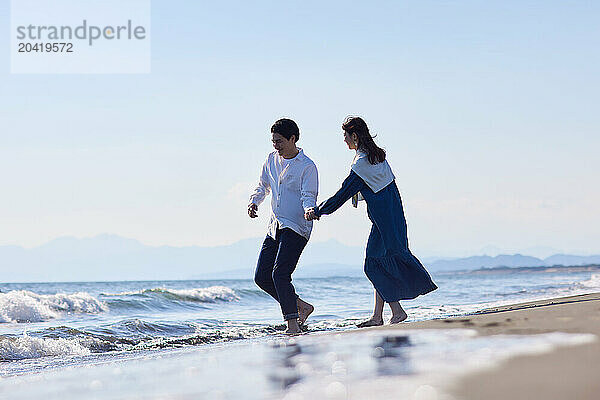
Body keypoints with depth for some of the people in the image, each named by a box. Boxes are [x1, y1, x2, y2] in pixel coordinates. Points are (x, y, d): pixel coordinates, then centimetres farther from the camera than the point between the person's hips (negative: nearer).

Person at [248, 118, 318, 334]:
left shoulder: (307, 166, -9)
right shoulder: (272, 160, 11)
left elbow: (308, 196, -14)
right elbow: (263, 186, 22)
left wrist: (310, 211, -35)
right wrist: (254, 202, 3)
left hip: (296, 227, -8)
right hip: (275, 227, 8)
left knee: (280, 273, -21)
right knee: (261, 277, 4)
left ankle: (292, 325, -16)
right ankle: (301, 306, 18)